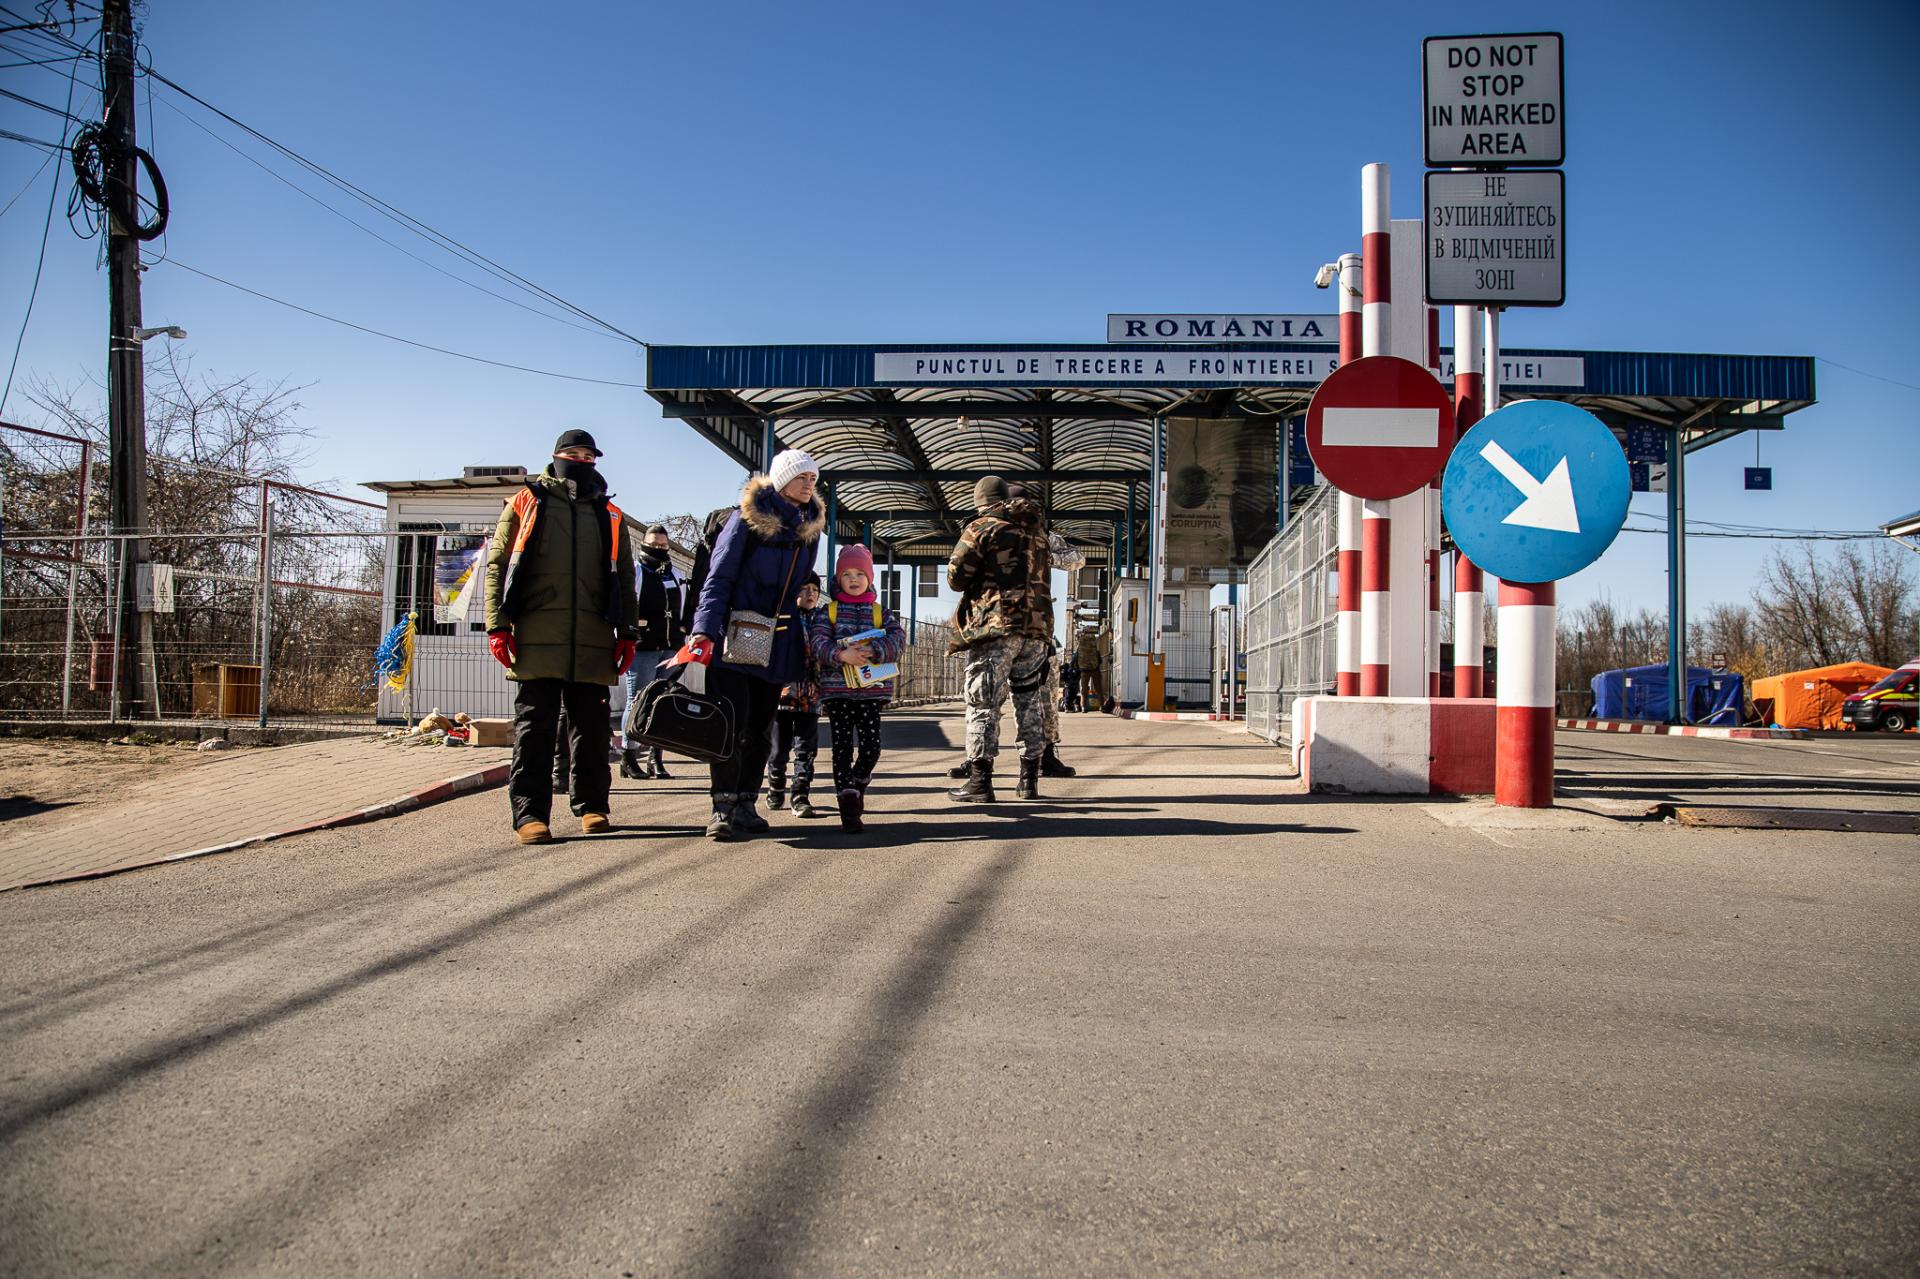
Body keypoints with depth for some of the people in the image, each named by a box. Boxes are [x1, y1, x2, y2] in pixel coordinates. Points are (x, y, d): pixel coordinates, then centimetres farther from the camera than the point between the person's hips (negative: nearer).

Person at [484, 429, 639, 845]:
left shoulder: (609, 516, 18)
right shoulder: (527, 502, 11)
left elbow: (624, 578, 20)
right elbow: (497, 565, 7)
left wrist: (627, 632, 10)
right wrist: (498, 625, -4)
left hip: (592, 641, 3)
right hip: (536, 638, -2)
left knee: (592, 728, 6)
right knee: (535, 726, -2)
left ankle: (591, 806, 17)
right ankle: (529, 812, 1)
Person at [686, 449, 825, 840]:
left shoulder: (810, 528, 11)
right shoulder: (747, 518, -6)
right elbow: (718, 577, -10)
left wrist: (803, 638, 14)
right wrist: (704, 630, -21)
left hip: (778, 642, 6)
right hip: (735, 638, -5)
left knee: (761, 728, 7)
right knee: (731, 723, -10)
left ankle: (745, 804, 14)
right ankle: (723, 807, -5)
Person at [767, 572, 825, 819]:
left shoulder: (823, 618, 9)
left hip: (810, 697, 2)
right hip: (781, 693, -2)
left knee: (806, 749, 0)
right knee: (779, 747, 10)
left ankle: (801, 798, 2)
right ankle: (775, 789, 29)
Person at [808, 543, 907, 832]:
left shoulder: (881, 613, 10)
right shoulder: (829, 611, 8)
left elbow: (897, 639, -5)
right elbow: (817, 641, -5)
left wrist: (872, 651, -22)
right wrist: (841, 654, -23)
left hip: (871, 689, 1)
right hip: (836, 689, -1)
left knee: (871, 747, -3)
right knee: (842, 747, -3)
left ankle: (858, 783, 28)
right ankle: (849, 806, -1)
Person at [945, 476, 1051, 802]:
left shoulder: (981, 529, 0)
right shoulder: (1036, 535, 19)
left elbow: (956, 577, -4)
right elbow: (1041, 577, 18)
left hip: (996, 624, -5)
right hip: (1037, 628, 6)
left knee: (983, 702, -4)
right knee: (1030, 701, 12)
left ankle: (979, 781, -9)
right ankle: (1029, 780, 14)